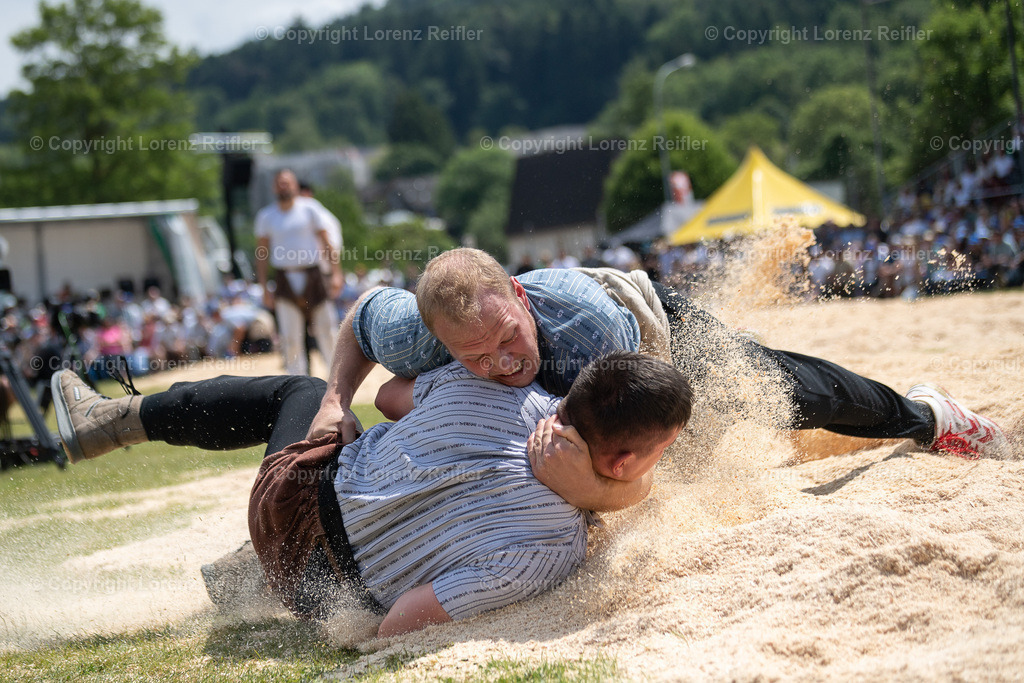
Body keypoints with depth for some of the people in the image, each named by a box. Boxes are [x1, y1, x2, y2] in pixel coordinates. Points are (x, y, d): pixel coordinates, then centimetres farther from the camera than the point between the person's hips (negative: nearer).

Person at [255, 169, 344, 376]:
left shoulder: (310, 208, 4)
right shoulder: (266, 216, 8)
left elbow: (326, 243, 1)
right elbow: (261, 253, 10)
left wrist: (336, 274, -8)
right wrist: (264, 288, 3)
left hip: (312, 277, -1)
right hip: (285, 280, 1)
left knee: (326, 331, 2)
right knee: (290, 337, -3)